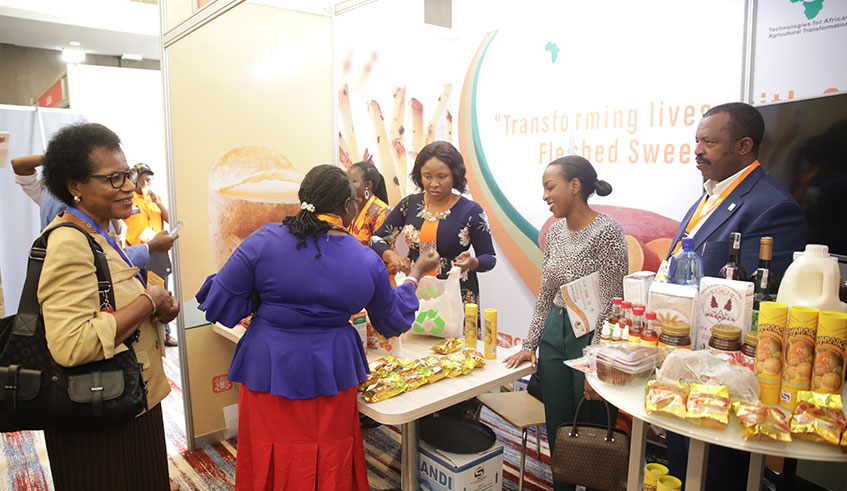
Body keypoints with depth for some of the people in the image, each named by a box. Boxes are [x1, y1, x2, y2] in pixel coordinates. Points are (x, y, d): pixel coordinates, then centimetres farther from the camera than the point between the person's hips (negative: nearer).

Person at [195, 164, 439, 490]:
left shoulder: (265, 241, -10)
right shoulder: (367, 263, -6)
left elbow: (220, 305, -7)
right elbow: (393, 320, 10)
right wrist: (416, 274, 22)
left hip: (268, 370, 0)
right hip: (330, 374, 1)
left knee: (272, 464, 17)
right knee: (328, 464, 17)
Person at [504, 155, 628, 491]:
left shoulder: (606, 232, -15)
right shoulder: (556, 230, 6)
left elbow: (609, 306, -17)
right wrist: (530, 344, 9)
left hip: (590, 337, -6)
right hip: (554, 334, 7)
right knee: (557, 431, 15)